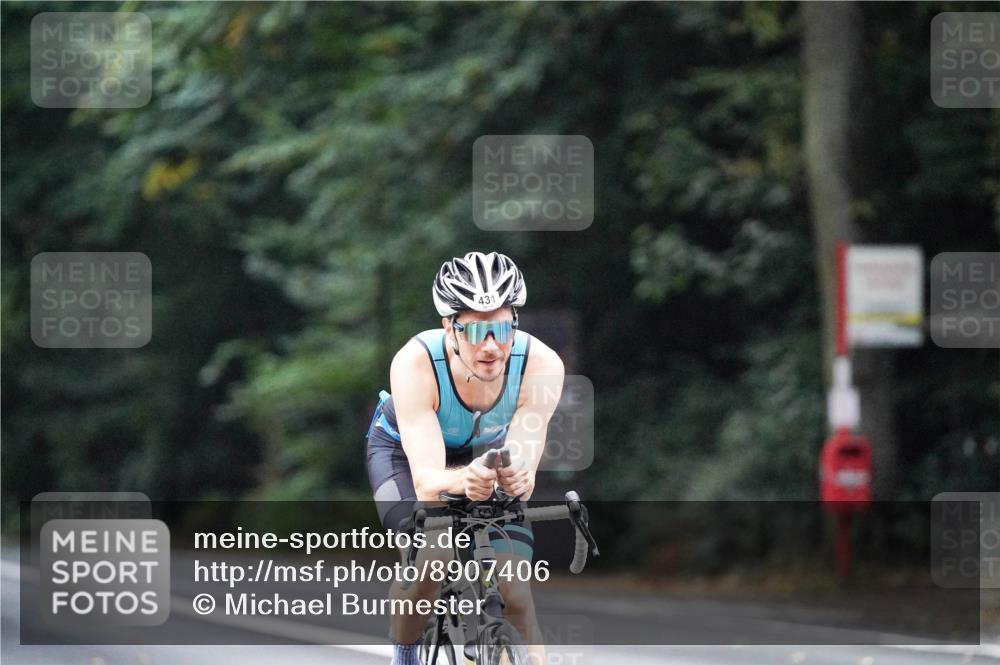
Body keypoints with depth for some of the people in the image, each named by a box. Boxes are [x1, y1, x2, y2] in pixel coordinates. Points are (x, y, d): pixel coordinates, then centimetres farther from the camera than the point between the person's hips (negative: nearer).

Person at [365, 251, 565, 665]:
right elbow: (426, 479, -44)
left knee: (514, 588, -15)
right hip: (405, 449, -2)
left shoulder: (541, 364, -33)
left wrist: (517, 477, -62)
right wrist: (463, 480, -67)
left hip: (486, 450, 2)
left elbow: (521, 457, -37)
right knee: (430, 560, -27)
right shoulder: (416, 363, -38)